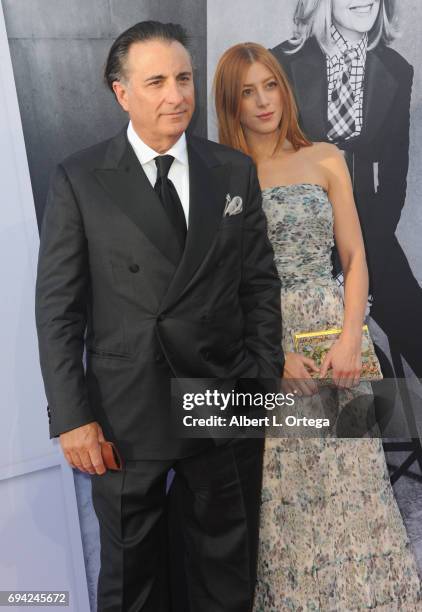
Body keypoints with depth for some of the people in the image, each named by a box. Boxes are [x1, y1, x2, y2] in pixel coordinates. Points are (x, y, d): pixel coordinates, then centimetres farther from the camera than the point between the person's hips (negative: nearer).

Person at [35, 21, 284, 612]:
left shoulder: (236, 170, 3)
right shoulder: (79, 179, -4)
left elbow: (261, 283, 4)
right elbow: (58, 308, -5)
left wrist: (265, 381, -1)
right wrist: (72, 416, -9)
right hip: (126, 414, -1)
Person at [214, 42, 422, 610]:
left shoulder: (325, 160, 6)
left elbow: (355, 259, 3)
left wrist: (349, 341, -10)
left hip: (331, 332, 1)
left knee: (347, 476, 8)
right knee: (278, 486, 8)